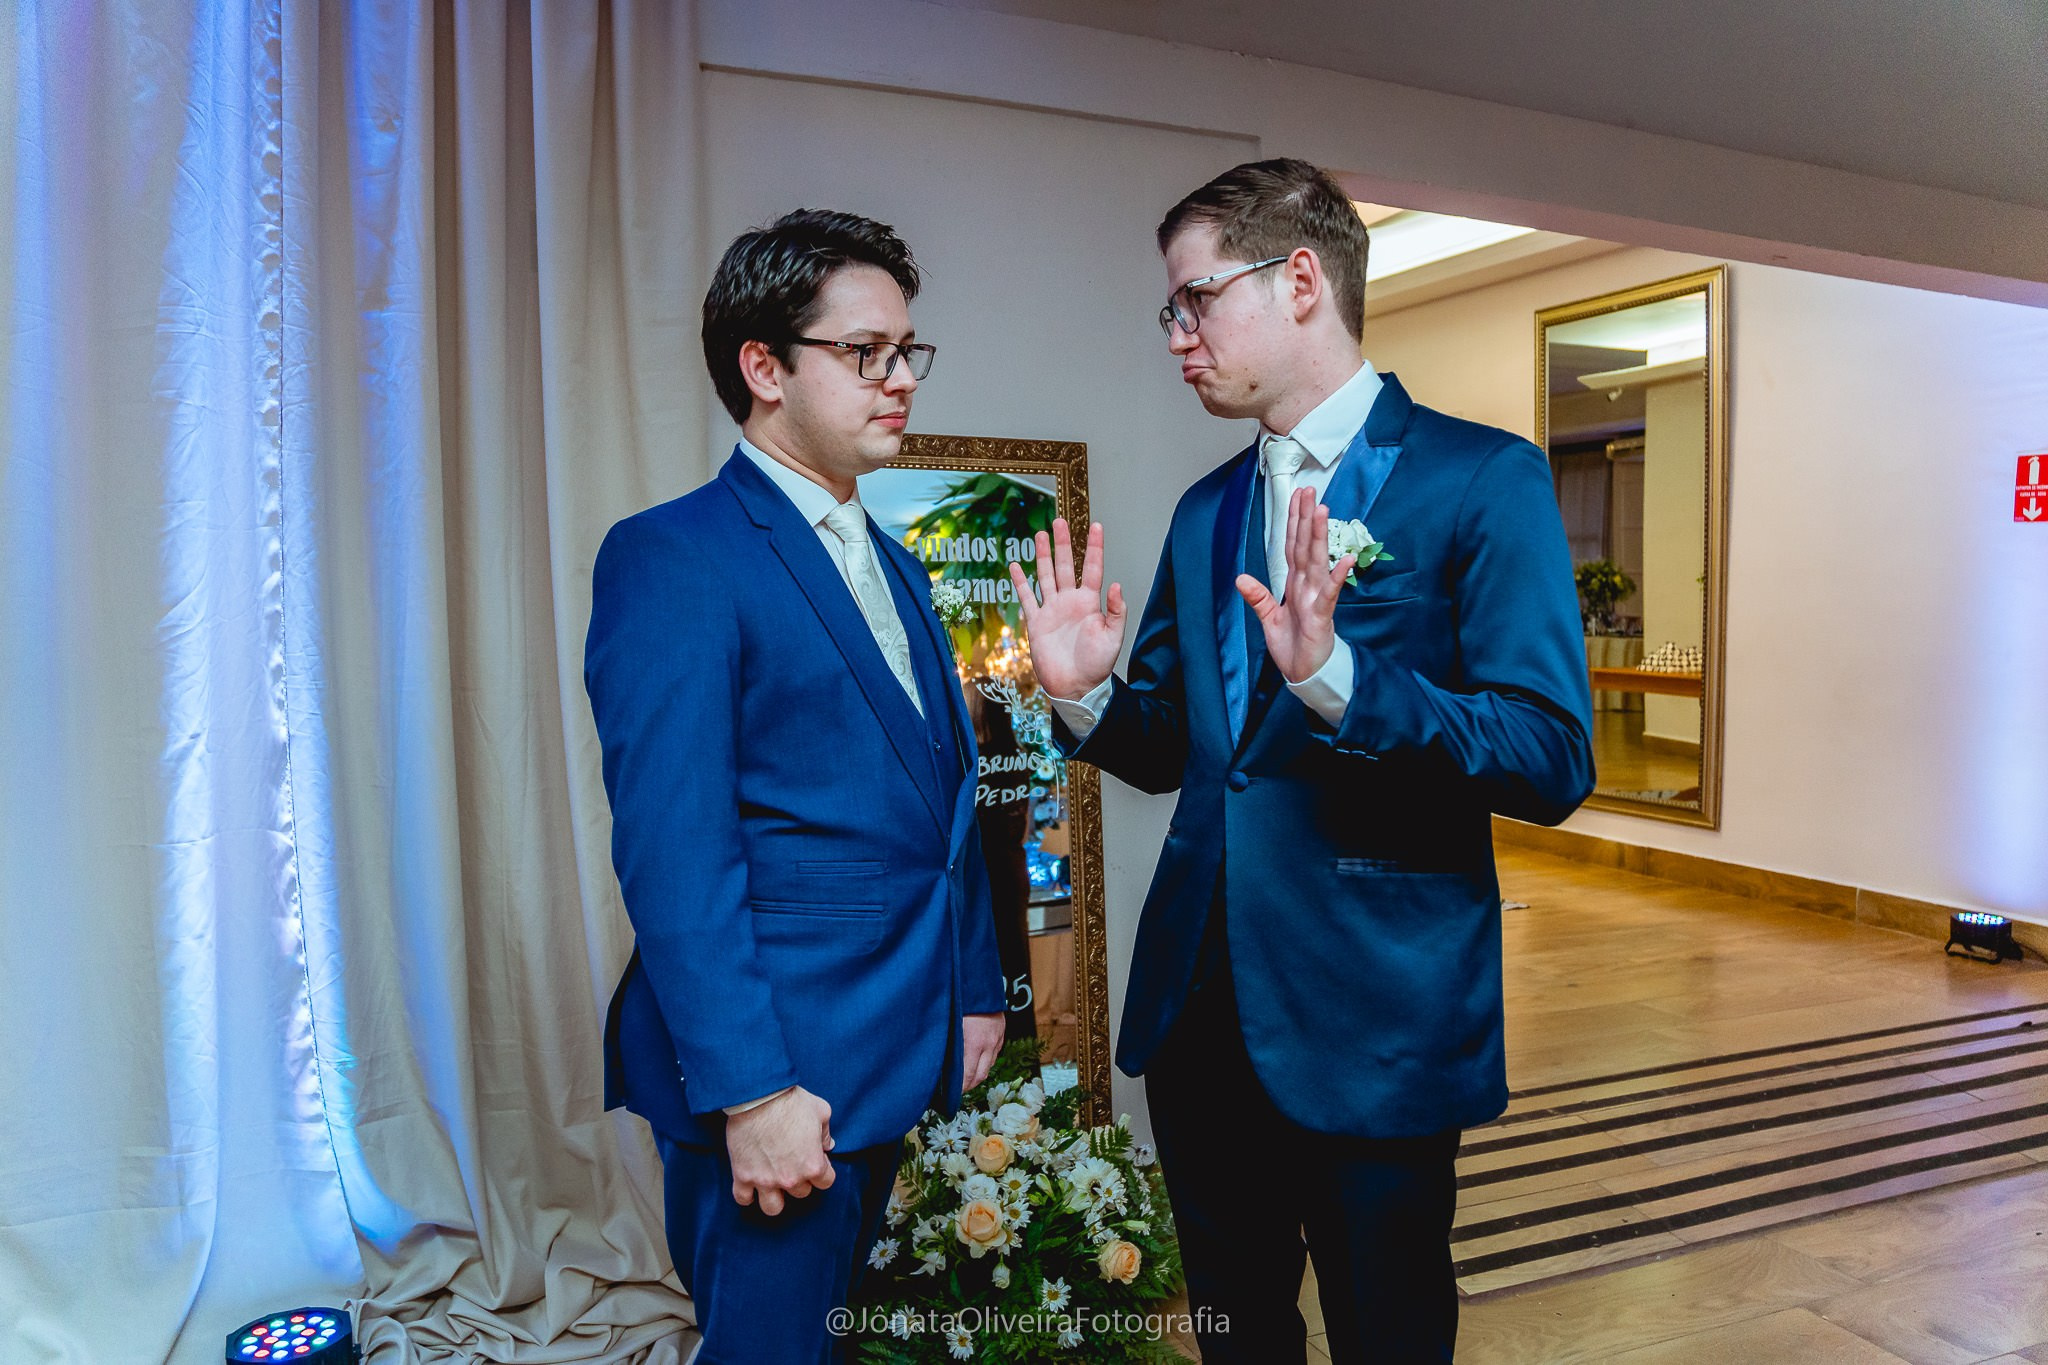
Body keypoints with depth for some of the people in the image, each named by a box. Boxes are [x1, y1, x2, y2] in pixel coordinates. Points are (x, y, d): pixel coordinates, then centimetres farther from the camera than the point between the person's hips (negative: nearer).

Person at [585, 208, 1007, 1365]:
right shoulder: (673, 557, -12)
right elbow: (674, 851, -19)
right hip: (773, 1073, -8)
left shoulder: (894, 567, 14)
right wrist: (749, 1091, -21)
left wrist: (977, 989, 15)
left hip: (896, 1059, 8)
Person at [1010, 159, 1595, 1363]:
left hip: (1375, 1019, -6)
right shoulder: (1206, 513, 10)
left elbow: (1554, 761, -17)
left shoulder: (1480, 480, -9)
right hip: (1199, 1008, 6)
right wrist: (1086, 695, -7)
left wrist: (1335, 677, -30)